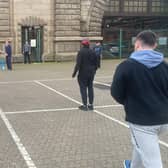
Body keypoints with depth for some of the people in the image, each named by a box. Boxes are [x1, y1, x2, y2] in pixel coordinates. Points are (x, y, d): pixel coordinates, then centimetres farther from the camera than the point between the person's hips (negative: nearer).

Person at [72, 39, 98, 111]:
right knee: (90, 87, 12)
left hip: (83, 73, -6)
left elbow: (78, 64, -17)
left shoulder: (81, 52, -11)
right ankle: (91, 105, 15)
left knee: (83, 88, 0)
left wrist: (74, 72, -11)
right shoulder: (92, 52, 7)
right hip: (91, 73, 6)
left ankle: (85, 105, 0)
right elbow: (96, 63, 11)